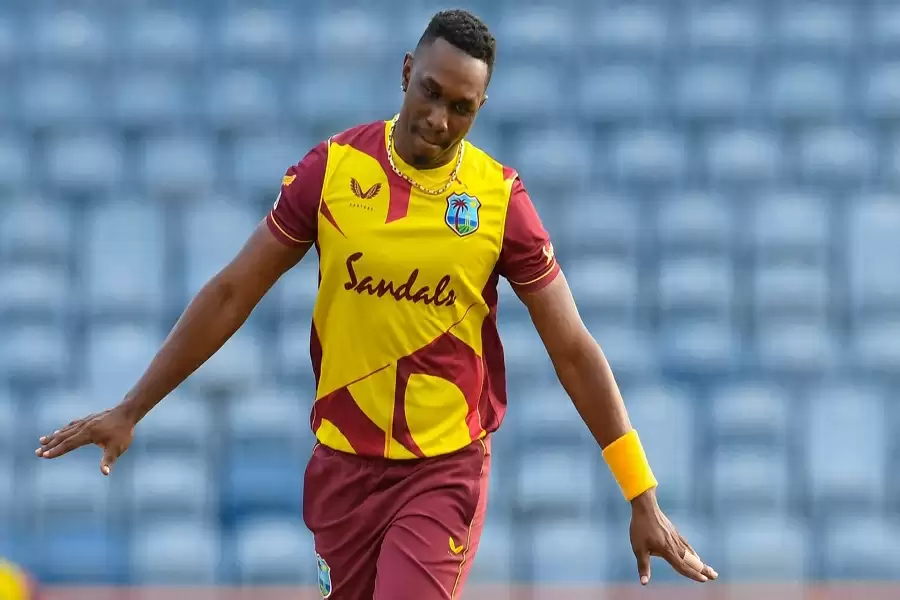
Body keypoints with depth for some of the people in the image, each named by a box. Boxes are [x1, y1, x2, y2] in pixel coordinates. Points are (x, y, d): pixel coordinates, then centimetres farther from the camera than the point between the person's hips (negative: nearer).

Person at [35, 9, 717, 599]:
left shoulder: (501, 199, -7)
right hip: (344, 462, 2)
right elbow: (232, 294, 3)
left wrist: (643, 499, -5)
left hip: (447, 469, -2)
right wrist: (130, 410, 3)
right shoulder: (333, 168, -4)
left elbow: (574, 350, -3)